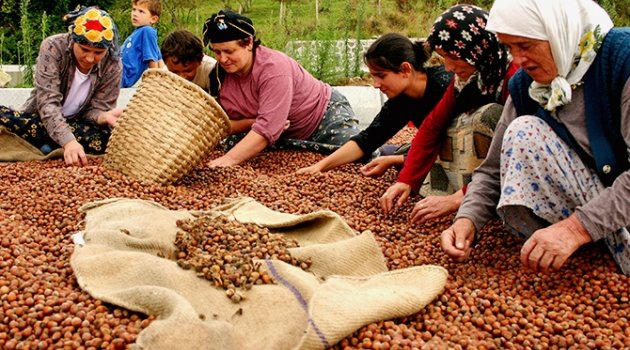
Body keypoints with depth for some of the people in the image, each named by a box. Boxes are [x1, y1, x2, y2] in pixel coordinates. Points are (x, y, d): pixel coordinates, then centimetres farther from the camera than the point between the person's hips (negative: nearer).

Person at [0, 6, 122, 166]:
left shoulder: (113, 66, -14)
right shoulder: (52, 47, -20)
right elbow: (48, 102, -28)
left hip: (78, 126, 2)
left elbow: (97, 108, -11)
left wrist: (104, 117, -38)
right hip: (41, 120, -1)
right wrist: (68, 141, -45)